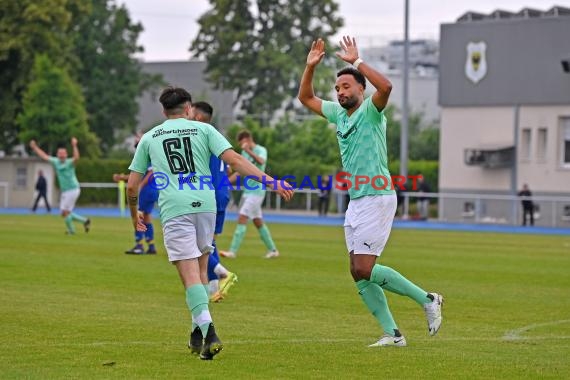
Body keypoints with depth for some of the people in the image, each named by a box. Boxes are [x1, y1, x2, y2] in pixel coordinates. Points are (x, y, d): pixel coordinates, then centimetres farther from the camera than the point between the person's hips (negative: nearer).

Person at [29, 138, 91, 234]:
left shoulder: (70, 162, -12)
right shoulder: (56, 161, 7)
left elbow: (76, 158, -34)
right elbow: (44, 156, 17)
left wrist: (74, 146, -43)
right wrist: (35, 147, 18)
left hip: (72, 190, -8)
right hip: (64, 191, 8)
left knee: (65, 212, -8)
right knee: (65, 213, 8)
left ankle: (71, 230, 9)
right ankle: (85, 221, 20)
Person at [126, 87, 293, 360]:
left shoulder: (149, 138, 16)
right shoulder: (203, 129, 13)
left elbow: (132, 186, 15)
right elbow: (234, 159, 0)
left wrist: (134, 215, 33)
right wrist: (271, 182, -3)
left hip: (173, 209, -1)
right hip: (205, 205, 2)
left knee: (190, 275, -7)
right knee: (200, 268, 19)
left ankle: (208, 332, -25)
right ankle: (198, 332, 18)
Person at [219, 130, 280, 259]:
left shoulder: (261, 150, -10)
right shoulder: (244, 153, 13)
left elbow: (261, 161, -33)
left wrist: (249, 151, -47)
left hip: (256, 191, -8)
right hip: (247, 191, 8)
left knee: (242, 218, -14)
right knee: (258, 222, 12)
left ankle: (233, 251, -16)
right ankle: (272, 250, 20)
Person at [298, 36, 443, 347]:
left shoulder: (370, 111, -8)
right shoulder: (338, 113, 14)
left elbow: (385, 86, -30)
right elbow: (305, 98, 26)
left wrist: (356, 61, -25)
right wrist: (311, 66, 11)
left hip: (377, 199, -9)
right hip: (355, 202, 9)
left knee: (364, 270, -13)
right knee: (358, 273, 3)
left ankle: (427, 300, 0)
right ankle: (392, 334, 6)